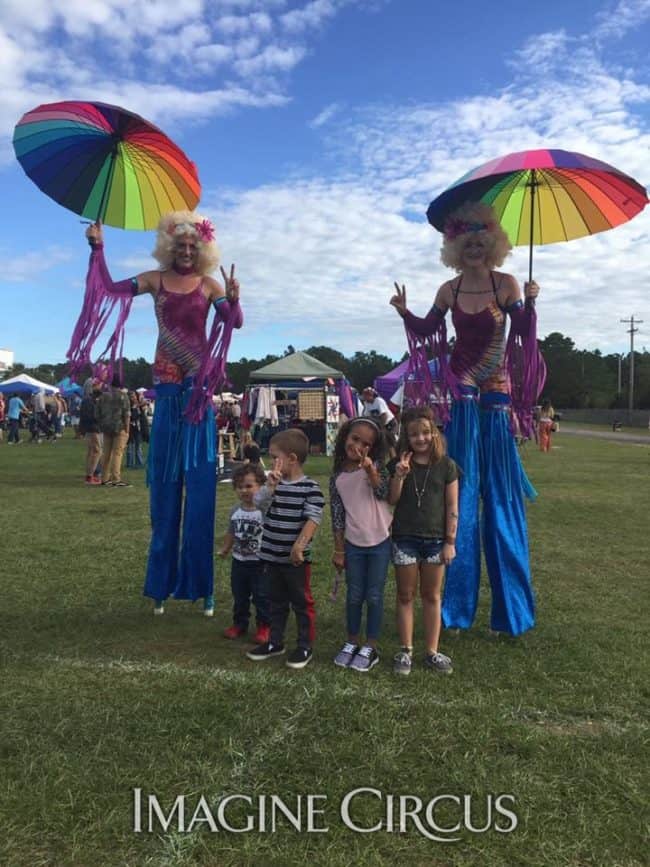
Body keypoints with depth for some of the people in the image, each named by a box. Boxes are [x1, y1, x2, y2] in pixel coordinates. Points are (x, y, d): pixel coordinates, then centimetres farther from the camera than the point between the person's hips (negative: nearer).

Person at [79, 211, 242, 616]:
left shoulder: (208, 284, 4)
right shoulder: (155, 279, 8)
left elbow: (235, 323, -6)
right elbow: (109, 289, 1)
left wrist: (233, 299, -25)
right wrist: (97, 250, -10)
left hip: (199, 388, -1)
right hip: (168, 390, 2)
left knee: (199, 488, 1)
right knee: (165, 486, 6)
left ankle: (200, 584, 12)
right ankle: (162, 584, 17)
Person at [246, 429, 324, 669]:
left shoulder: (309, 487, -13)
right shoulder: (275, 483, 4)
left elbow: (313, 519, -17)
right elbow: (259, 504, -7)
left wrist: (299, 546, -23)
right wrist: (270, 487, -21)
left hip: (296, 558, -6)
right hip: (272, 556, 6)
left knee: (301, 602, 8)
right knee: (276, 602, 18)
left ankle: (305, 646, 21)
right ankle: (275, 642, 32)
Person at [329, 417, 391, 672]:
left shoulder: (376, 466, -3)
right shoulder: (337, 476, 0)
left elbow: (383, 493, -20)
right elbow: (337, 515, 2)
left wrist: (370, 470, -31)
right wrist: (338, 549, 2)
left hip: (380, 541, -2)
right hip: (353, 544, 2)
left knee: (374, 596, 6)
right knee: (354, 596, 12)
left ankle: (371, 647, 20)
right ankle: (352, 642, 29)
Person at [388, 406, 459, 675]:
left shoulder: (446, 465, -3)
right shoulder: (398, 464, -2)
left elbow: (452, 507, -1)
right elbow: (391, 501, -5)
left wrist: (450, 541, -4)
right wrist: (399, 476, -20)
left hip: (435, 540, 0)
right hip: (404, 539, 0)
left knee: (432, 596, 11)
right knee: (405, 596, 10)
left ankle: (432, 652, 23)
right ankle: (405, 651, 21)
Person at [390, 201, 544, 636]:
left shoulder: (506, 284, -2)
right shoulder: (450, 290, 6)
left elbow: (525, 334, -6)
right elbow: (426, 330, 16)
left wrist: (530, 303, -23)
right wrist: (404, 311, 0)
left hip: (497, 395, -2)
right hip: (461, 395, 2)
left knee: (501, 495, 0)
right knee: (460, 494, 3)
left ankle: (511, 604, 13)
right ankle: (458, 601, 14)